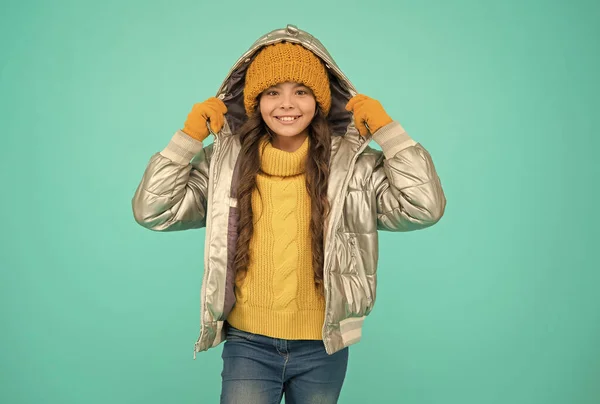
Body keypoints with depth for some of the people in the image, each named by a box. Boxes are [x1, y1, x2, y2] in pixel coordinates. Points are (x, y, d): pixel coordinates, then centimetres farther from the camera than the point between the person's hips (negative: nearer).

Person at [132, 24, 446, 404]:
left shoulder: (354, 165, -7)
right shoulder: (224, 162, -5)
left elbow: (425, 207, -16)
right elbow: (152, 211, -7)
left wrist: (384, 128, -15)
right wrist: (191, 135, -12)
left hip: (323, 347, 1)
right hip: (248, 344, 0)